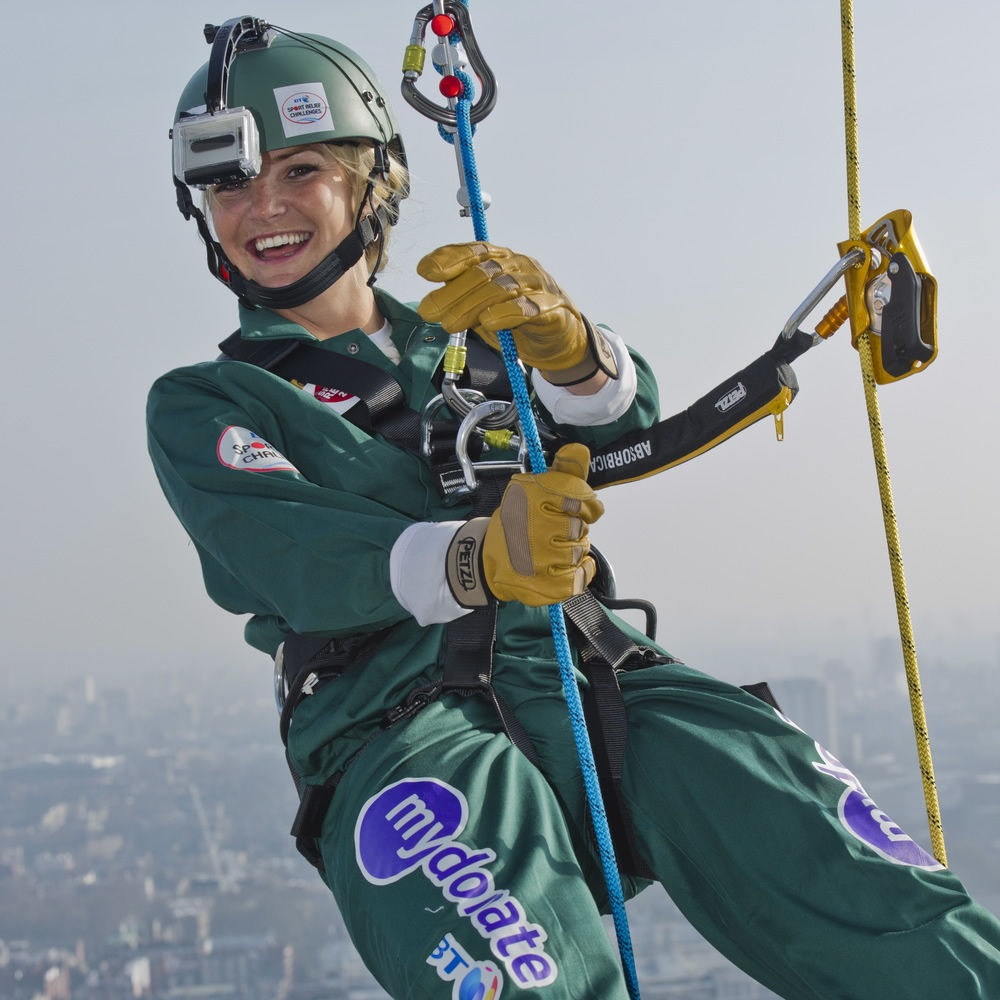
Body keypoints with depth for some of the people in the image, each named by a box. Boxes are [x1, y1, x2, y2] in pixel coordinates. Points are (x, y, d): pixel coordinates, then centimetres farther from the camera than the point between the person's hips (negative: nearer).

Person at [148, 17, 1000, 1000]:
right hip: (399, 723, -3)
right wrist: (473, 560, -25)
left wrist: (558, 338, -17)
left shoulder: (461, 348, 28)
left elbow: (622, 418, 9)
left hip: (594, 679, 3)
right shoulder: (202, 405, 17)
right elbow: (281, 556, -4)